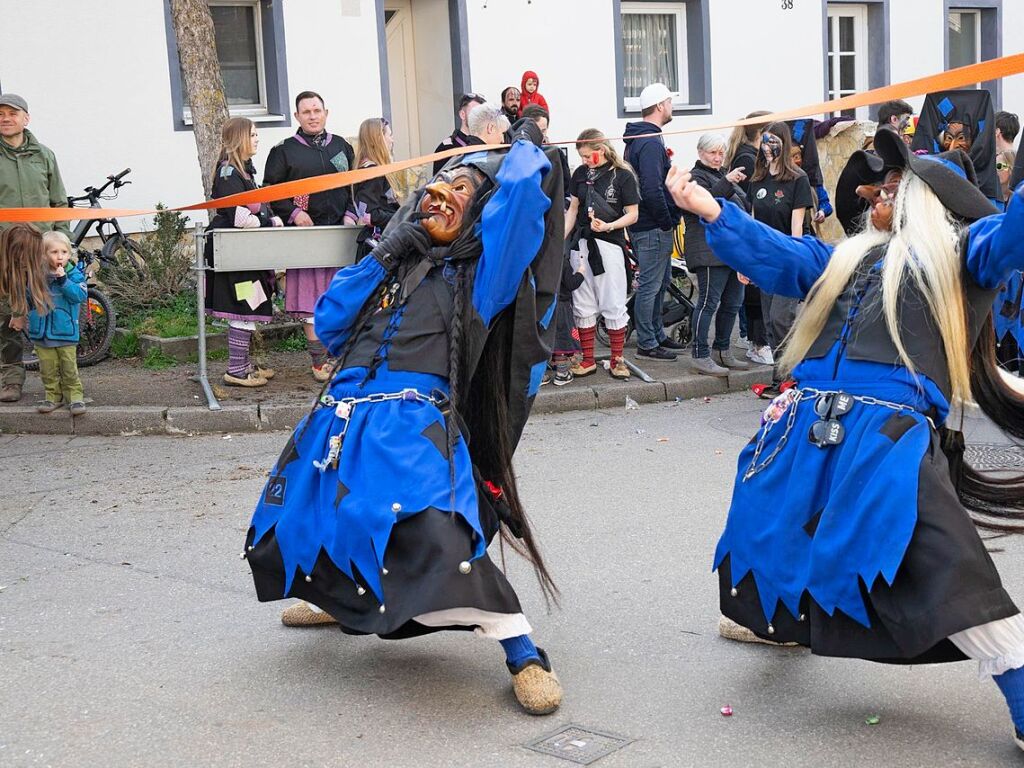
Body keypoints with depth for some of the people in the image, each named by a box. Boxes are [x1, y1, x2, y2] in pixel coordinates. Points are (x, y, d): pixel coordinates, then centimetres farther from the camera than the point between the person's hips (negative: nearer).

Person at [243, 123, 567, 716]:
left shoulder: (480, 269, 7)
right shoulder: (401, 265, 23)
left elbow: (521, 188, -7)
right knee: (300, 525, 21)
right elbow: (331, 323, 18)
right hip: (342, 418, 7)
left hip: (414, 427, -7)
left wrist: (528, 145, 13)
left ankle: (524, 652, -16)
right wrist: (382, 257, 10)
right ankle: (343, 601, 52)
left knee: (436, 535, -30)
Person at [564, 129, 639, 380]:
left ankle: (617, 359, 10)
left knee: (613, 305, 0)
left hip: (609, 244, -4)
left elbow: (632, 215, -5)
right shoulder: (581, 173, 8)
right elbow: (573, 209, 12)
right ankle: (588, 360, 16)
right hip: (581, 244, 4)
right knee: (583, 305, 8)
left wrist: (608, 226, -20)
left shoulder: (623, 176, -5)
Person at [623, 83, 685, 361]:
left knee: (660, 280, 19)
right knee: (651, 284, -3)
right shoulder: (651, 143, -18)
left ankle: (657, 334, 30)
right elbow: (652, 189, -27)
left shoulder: (639, 139, 15)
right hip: (653, 228, -11)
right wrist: (667, 221, -16)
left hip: (650, 225, 11)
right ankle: (647, 344, 4)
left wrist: (669, 218, 15)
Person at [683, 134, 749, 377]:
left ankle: (722, 351, 21)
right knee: (709, 302, -10)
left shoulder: (723, 176, 24)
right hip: (711, 251, -9)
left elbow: (742, 207, 34)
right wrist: (726, 182, -31)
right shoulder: (695, 177, -3)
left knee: (732, 303, 11)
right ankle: (701, 357, -8)